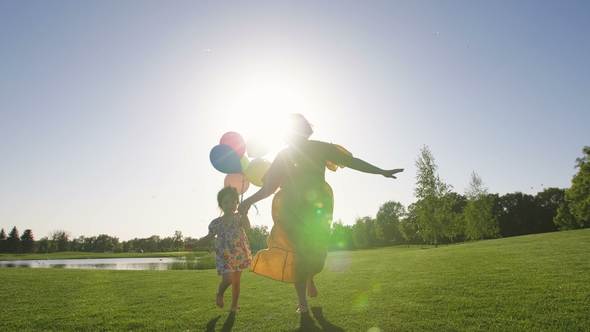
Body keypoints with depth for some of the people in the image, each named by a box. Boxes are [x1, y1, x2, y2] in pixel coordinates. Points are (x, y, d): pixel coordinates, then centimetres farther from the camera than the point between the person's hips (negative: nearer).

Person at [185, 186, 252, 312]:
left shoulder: (239, 218, -3)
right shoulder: (217, 222, -2)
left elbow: (247, 227, -24)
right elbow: (208, 238, 6)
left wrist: (244, 212, -29)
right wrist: (194, 244, -2)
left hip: (239, 255, 1)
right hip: (224, 256, -1)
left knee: (236, 282, 11)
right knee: (227, 279, -15)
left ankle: (234, 305, 31)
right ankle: (219, 294, 19)